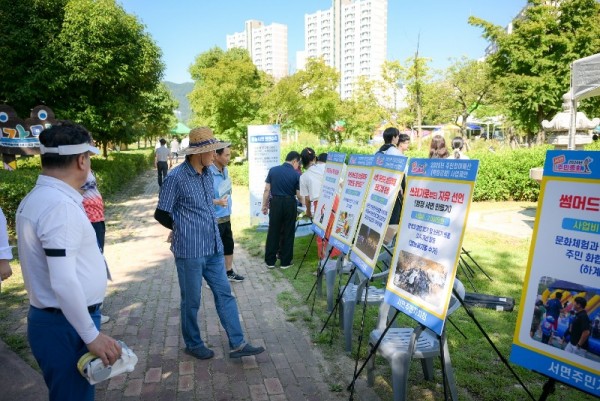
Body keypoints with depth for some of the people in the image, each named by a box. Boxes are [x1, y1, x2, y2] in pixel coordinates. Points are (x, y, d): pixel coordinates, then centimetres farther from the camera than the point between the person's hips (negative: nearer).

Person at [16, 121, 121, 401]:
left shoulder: (36, 198, 8)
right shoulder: (60, 205, -24)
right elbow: (64, 283, -28)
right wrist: (92, 336, -20)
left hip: (49, 319, 10)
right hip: (66, 326, -9)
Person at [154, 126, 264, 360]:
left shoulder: (207, 174, 8)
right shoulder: (177, 178, -15)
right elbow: (161, 214, -10)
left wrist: (204, 227, 11)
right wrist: (184, 230, 4)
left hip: (214, 249, 7)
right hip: (190, 251, -7)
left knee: (225, 294, 9)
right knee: (192, 301, 9)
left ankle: (237, 344, 18)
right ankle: (193, 344, 29)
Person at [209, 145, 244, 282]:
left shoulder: (225, 170, 5)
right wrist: (217, 202, -35)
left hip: (226, 217, 8)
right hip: (214, 219, -8)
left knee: (229, 245, 20)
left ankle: (229, 272, 38)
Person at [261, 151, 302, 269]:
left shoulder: (273, 170, 0)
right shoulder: (296, 175, -7)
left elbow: (267, 190, 1)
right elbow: (299, 195, -5)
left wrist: (264, 205, 9)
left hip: (275, 203, 2)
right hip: (289, 204, -2)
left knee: (273, 232, 8)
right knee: (288, 233, 7)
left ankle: (270, 261, 14)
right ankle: (285, 262, 13)